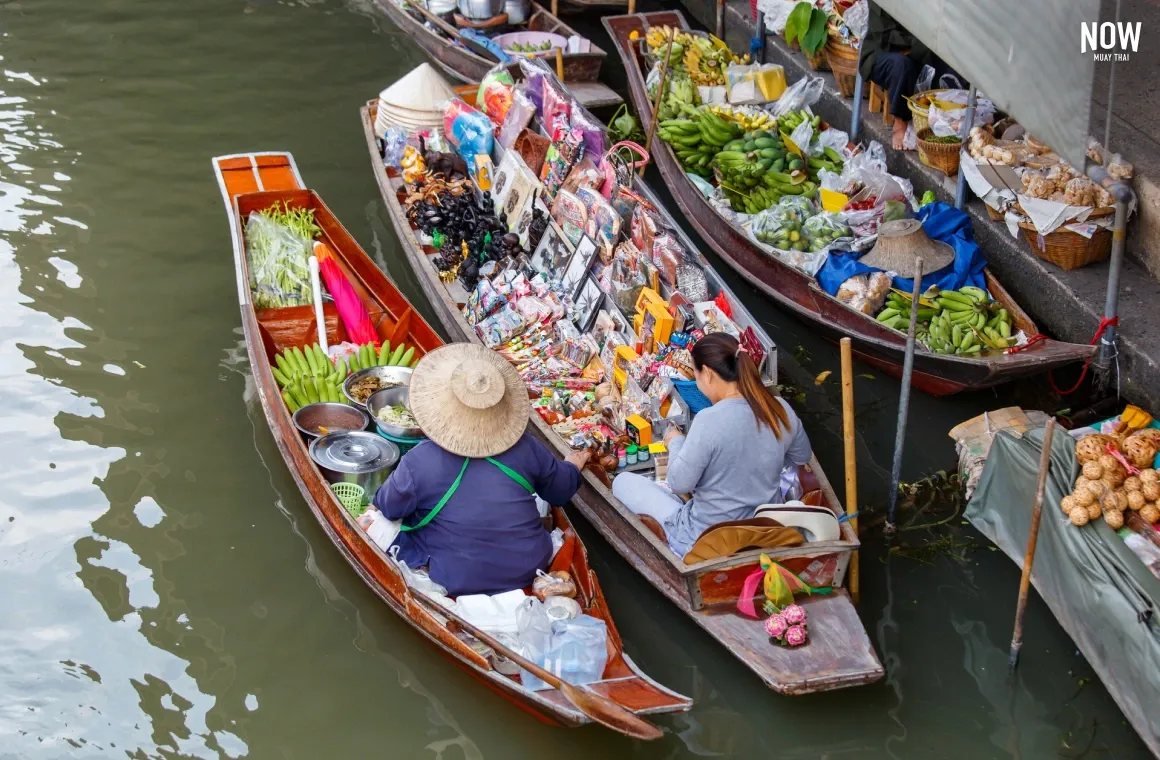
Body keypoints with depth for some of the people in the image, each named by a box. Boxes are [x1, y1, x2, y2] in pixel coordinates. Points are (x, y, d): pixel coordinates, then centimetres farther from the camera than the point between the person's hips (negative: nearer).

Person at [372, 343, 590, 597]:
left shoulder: (418, 463, -21)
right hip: (530, 570, 3)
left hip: (458, 584, -3)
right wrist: (573, 466, 31)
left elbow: (387, 508, -2)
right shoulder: (523, 447, -11)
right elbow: (563, 488, 7)